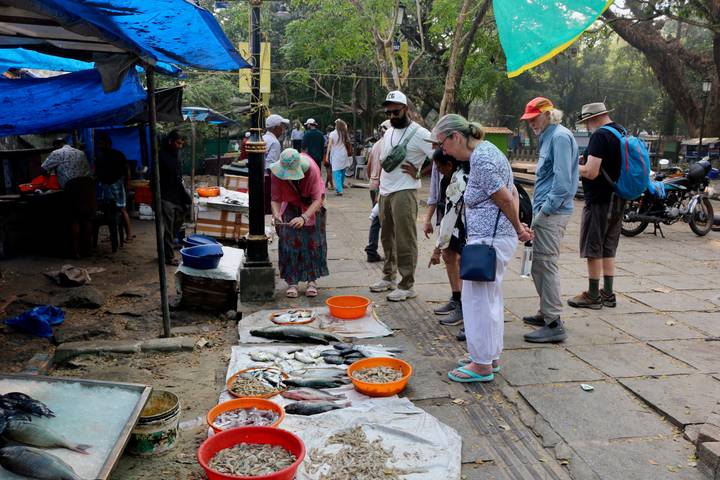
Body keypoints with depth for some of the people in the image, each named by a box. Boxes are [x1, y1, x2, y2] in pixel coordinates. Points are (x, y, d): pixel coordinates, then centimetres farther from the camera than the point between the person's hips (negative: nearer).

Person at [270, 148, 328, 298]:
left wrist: (304, 217, -48)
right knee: (289, 241, -8)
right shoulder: (277, 173, -28)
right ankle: (292, 282, -3)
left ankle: (312, 281, 7)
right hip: (290, 206, 1)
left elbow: (317, 200, -34)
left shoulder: (312, 170, -35)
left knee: (313, 241, -4)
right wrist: (276, 214, -43)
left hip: (311, 206, -1)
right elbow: (275, 199, -22)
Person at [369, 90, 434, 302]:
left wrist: (418, 172, -13)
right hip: (385, 192, 8)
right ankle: (389, 277, 27)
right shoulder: (388, 133, 15)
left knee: (405, 240, -5)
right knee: (387, 238, 15)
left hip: (404, 193, -8)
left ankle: (407, 286, 1)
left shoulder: (418, 133, -9)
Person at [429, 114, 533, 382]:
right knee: (491, 298, 18)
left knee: (478, 298, -2)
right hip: (497, 238, 11)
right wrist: (518, 228, 6)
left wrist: (518, 228, 1)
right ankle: (491, 356, 30)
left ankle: (482, 365, 9)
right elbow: (512, 193, 16)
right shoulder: (486, 150, 14)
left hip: (489, 240, -11)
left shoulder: (480, 159, -18)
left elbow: (506, 199, -16)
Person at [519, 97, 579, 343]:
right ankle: (546, 312, 28)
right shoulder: (548, 137, 19)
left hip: (552, 213, -10)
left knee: (546, 264, -9)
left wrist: (548, 207, -17)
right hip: (544, 211, 10)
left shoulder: (560, 137, -12)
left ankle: (554, 324, -4)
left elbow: (563, 178, -20)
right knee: (539, 264, 16)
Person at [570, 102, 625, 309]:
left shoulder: (600, 136, -17)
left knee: (593, 249, 1)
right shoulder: (623, 133, 12)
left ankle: (593, 296, 8)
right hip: (618, 200, 9)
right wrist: (588, 161, 16)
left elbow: (591, 172, -23)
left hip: (599, 201, -9)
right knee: (608, 249, 15)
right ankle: (607, 294, 21)